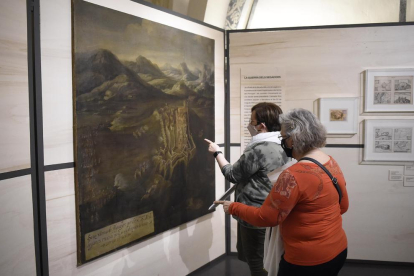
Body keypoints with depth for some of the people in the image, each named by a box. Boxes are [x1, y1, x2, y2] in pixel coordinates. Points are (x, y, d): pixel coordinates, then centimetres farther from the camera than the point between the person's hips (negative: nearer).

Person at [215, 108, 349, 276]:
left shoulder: (294, 175, -26)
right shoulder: (332, 164, 0)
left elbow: (265, 218, -19)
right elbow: (343, 206, 13)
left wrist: (233, 208, -6)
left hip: (308, 260, -8)